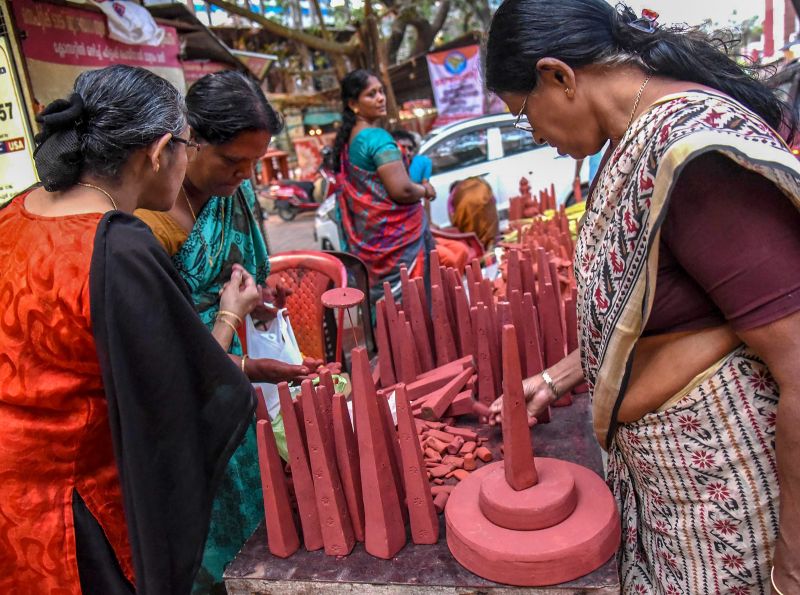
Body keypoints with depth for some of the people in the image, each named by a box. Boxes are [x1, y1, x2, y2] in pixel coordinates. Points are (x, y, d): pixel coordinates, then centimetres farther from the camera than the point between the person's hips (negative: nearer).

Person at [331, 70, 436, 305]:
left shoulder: (347, 139, 11)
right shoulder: (378, 137, -16)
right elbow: (401, 190, -24)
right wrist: (425, 190, -6)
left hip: (366, 236, 9)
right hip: (396, 233, -9)